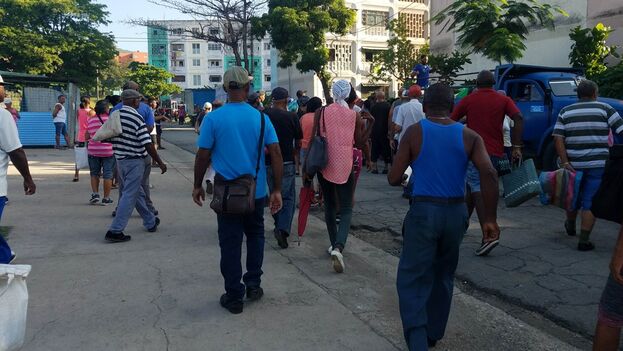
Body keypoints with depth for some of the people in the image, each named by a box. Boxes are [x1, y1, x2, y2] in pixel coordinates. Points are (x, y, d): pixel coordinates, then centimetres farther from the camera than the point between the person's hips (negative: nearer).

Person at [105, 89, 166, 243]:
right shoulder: (137, 118, -15)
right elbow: (148, 144, -17)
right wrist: (160, 163, -9)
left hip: (120, 160, 8)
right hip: (135, 161, -8)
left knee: (138, 192, 19)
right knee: (129, 196, -3)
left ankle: (151, 222, 32)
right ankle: (115, 231, -5)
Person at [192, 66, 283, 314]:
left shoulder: (213, 118, -7)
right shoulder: (260, 117, -3)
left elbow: (202, 156, -5)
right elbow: (276, 154, -5)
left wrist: (198, 186, 8)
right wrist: (277, 190, 0)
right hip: (256, 191, 2)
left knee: (230, 243, 8)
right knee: (255, 235, 22)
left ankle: (234, 296, 16)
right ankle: (253, 285, 24)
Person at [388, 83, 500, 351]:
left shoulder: (414, 132, -3)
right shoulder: (469, 136, 3)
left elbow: (394, 179, -4)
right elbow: (489, 173, -10)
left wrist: (404, 180, 19)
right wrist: (489, 217, -6)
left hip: (424, 211, -4)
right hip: (456, 212, 4)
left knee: (412, 279, 2)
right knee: (443, 276, 21)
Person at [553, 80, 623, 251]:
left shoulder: (566, 111, 6)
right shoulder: (605, 109, 0)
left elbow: (558, 138, -4)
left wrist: (565, 162, -7)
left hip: (574, 164, 3)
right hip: (598, 164, -3)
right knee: (590, 202, 2)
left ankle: (570, 226, 44)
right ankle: (584, 241, 2)